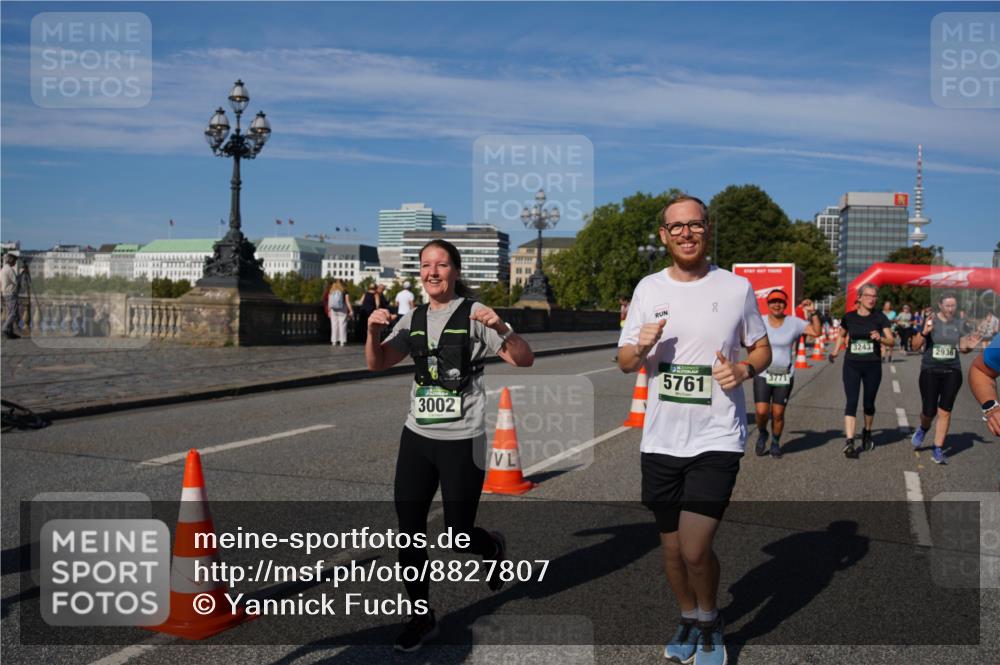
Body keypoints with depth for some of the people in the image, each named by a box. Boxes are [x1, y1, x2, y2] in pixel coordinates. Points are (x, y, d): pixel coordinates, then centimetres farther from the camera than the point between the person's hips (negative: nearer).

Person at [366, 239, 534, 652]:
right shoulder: (413, 320, 8)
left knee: (458, 535, 3)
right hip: (416, 437, 5)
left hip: (462, 441, -5)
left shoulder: (475, 315, -8)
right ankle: (421, 617, 23)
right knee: (409, 531, 5)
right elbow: (377, 365, 10)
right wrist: (373, 332, -9)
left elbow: (525, 361, -11)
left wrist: (501, 329, -29)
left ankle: (494, 548, 39)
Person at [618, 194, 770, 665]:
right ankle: (688, 619, 41)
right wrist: (640, 347, -14)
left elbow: (762, 350, 10)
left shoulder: (737, 287, -2)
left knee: (695, 551, -10)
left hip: (717, 438, -3)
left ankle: (710, 619, 20)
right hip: (660, 439, 3)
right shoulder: (648, 289, 4)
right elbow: (624, 363, 9)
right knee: (672, 548, 15)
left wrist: (744, 369, -13)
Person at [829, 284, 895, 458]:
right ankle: (849, 442, -15)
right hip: (852, 365, 0)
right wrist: (835, 350, 10)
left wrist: (880, 338, -23)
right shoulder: (849, 317, 2)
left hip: (873, 365, 0)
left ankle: (867, 432, 39)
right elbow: (842, 335, 20)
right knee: (851, 402, -11)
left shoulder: (879, 318, -1)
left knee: (869, 403, 12)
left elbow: (891, 340, -4)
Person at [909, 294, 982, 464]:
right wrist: (924, 332, -25)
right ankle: (923, 429, 36)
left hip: (952, 373, 2)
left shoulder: (960, 325, 4)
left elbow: (962, 348, 14)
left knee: (945, 412, -1)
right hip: (930, 371, -2)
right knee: (929, 411, 0)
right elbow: (916, 346, -6)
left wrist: (969, 346, -9)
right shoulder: (930, 322, -6)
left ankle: (938, 451, 7)